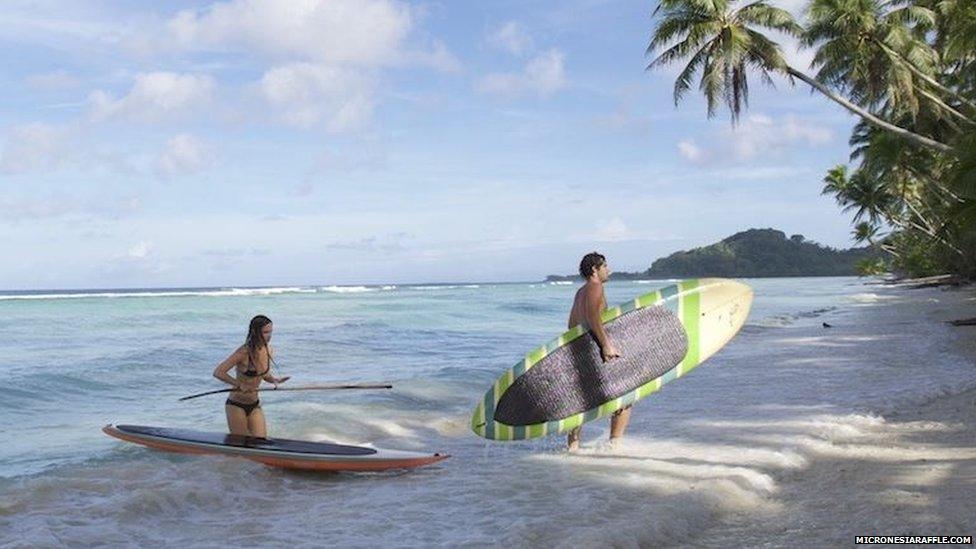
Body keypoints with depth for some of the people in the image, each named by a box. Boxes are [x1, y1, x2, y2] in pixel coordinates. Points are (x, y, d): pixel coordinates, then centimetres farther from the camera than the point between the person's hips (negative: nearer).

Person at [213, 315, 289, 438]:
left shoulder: (268, 350, -2)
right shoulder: (244, 352, -22)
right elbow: (218, 372, -22)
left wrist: (275, 380, -7)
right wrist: (239, 384, -27)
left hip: (255, 406, 6)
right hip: (236, 406, -6)